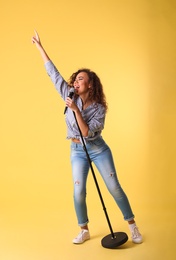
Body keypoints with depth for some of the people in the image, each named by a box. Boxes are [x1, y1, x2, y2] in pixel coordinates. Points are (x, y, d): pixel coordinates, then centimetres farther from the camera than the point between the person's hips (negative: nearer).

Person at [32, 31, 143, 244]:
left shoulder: (99, 108, -12)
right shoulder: (70, 97, -3)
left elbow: (87, 132, -22)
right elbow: (53, 73, -2)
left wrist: (76, 110, -30)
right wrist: (39, 47, 0)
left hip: (98, 149, -3)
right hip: (77, 151, 3)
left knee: (114, 187, -1)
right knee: (78, 192, -2)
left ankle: (132, 225, 13)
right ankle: (84, 230, 16)